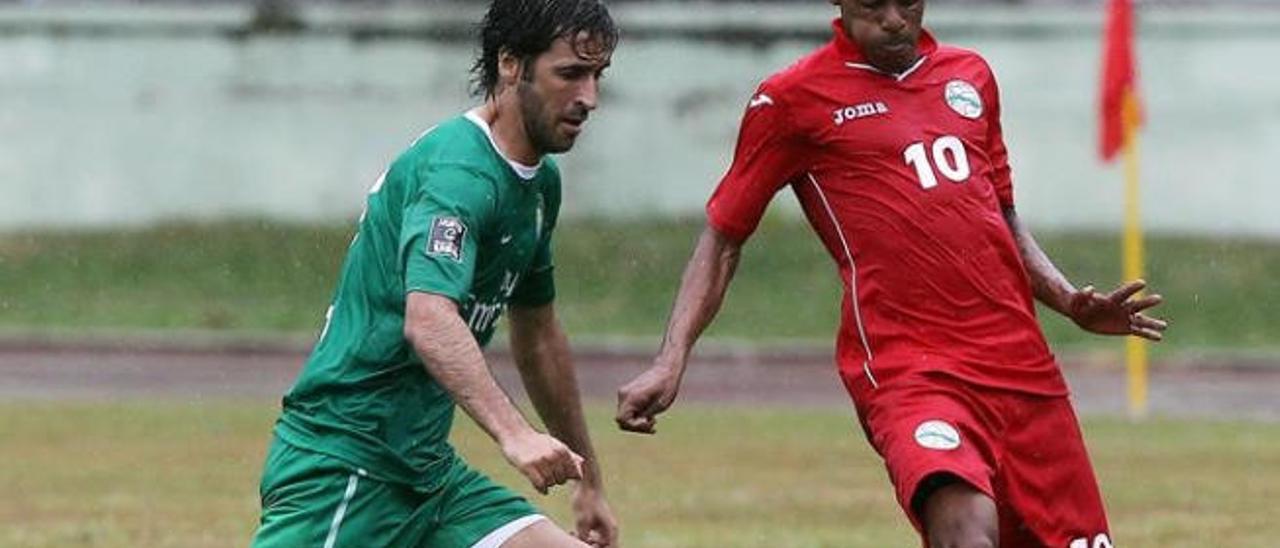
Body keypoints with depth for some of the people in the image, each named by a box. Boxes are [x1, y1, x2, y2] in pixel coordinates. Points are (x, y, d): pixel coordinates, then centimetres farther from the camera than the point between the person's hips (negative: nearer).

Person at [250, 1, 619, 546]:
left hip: (426, 469, 9)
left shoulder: (539, 183, 14)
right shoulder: (459, 169, -17)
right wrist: (514, 433, -45)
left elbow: (538, 335, 28)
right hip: (343, 461, -9)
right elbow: (428, 320, -34)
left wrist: (587, 480, 31)